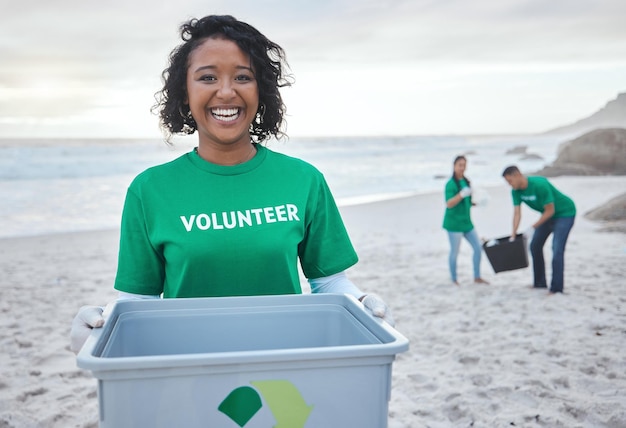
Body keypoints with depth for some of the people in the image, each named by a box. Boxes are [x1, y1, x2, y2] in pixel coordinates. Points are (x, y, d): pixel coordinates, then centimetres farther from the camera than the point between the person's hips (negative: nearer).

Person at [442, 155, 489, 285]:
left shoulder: (466, 182, 9)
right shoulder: (451, 184, -14)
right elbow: (449, 204, -25)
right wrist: (462, 194, -37)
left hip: (466, 221, 7)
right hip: (454, 223, -7)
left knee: (478, 248, 8)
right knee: (454, 252, 0)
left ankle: (477, 277, 21)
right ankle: (454, 280, 15)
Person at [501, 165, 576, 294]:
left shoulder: (540, 185, -33)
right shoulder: (516, 191, -11)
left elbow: (550, 211, -27)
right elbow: (517, 213, -12)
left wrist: (532, 228, -26)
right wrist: (513, 234, -22)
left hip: (565, 213, -8)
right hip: (548, 215, 8)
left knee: (557, 249, -18)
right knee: (535, 246, 9)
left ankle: (556, 288, -15)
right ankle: (540, 283, 21)